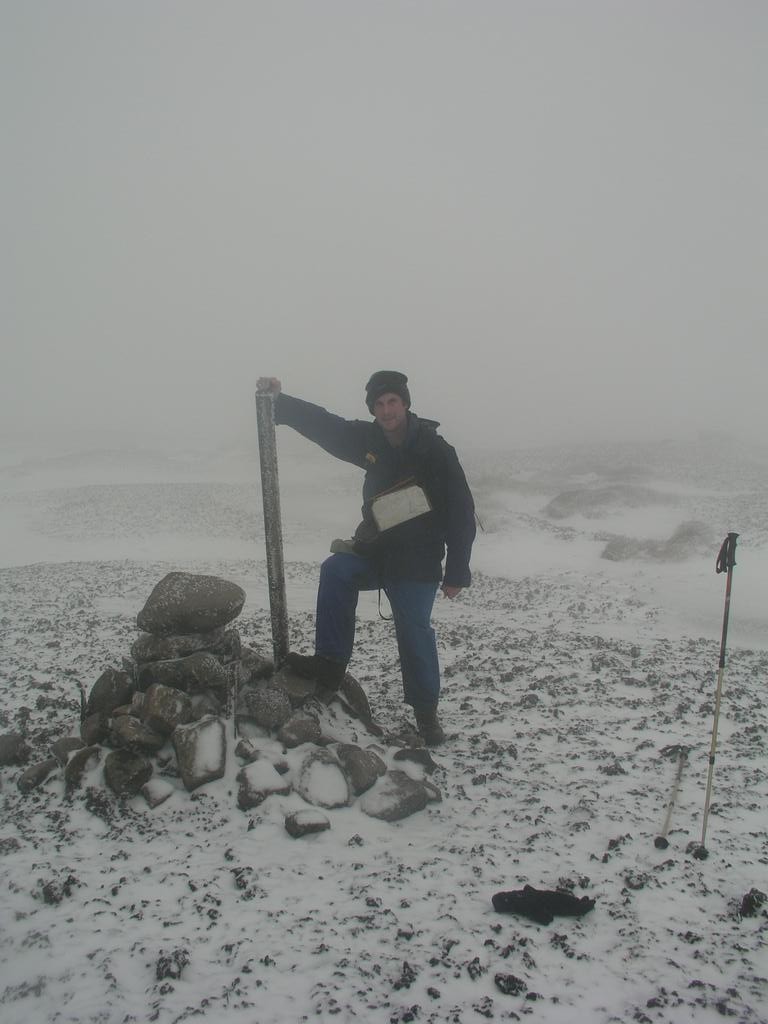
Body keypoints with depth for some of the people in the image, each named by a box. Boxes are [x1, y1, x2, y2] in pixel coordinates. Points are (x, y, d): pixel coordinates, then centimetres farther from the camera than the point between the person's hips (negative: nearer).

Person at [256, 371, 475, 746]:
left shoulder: (435, 450, -13)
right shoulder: (370, 440, 0)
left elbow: (461, 514, -11)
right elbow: (323, 424, 1)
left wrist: (457, 573, -11)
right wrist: (280, 401, -14)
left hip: (417, 563, -4)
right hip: (375, 550, 4)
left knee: (414, 633, -7)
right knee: (336, 570, -23)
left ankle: (426, 712, 15)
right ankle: (331, 664, -16)